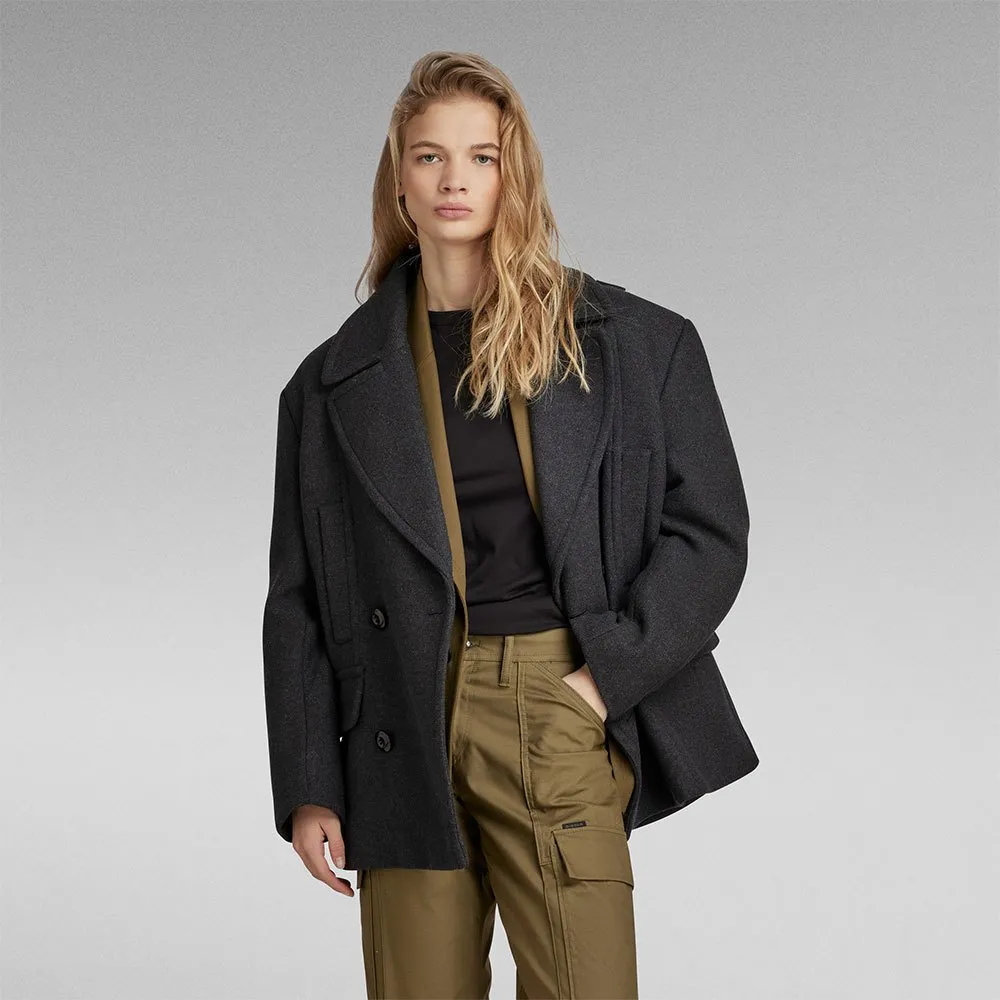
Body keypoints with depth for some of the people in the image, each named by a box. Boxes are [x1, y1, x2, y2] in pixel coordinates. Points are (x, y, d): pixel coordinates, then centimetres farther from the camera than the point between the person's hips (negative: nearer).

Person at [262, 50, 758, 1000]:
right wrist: (308, 789, 5)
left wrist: (606, 677, -6)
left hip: (556, 716, -1)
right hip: (403, 734, 2)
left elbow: (710, 531, 5)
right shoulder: (336, 383, 10)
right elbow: (299, 601, 10)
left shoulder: (638, 345, 6)